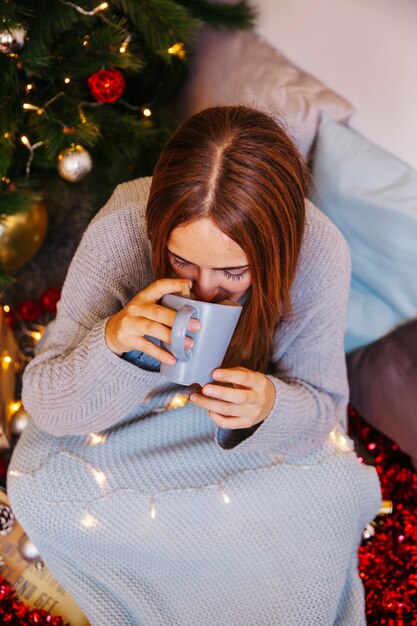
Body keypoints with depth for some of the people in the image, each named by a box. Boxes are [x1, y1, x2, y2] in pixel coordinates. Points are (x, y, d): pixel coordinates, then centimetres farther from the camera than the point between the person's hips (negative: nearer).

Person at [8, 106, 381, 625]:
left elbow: (321, 408, -18)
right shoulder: (118, 231, -33)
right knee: (37, 485, -24)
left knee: (330, 490, -25)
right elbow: (44, 408, -26)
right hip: (132, 405, 0)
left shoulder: (319, 251, -31)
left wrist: (271, 405, -44)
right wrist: (110, 342, -49)